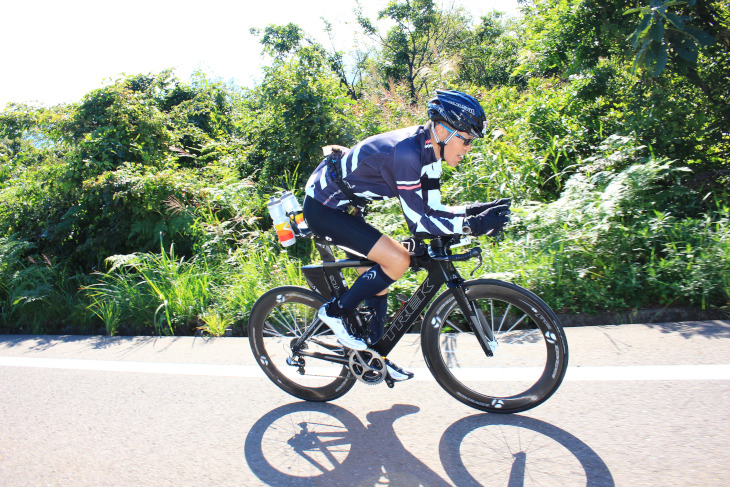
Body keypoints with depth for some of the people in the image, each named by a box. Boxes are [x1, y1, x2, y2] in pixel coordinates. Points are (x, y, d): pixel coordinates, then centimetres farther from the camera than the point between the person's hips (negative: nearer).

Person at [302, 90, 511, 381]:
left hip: (344, 207, 9)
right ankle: (335, 311, -1)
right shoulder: (406, 152, -29)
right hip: (323, 208, -9)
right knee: (398, 260, -19)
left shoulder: (429, 150, -2)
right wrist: (472, 225, -33)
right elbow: (418, 222, -29)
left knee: (379, 277, 10)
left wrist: (474, 210, -13)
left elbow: (431, 210, -1)